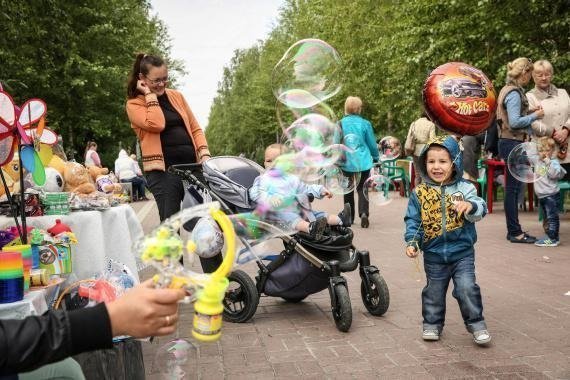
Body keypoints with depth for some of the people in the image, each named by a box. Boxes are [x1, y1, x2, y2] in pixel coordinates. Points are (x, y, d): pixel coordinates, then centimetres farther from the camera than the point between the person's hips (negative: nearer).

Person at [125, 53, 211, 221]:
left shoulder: (176, 96, 16)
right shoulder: (134, 104, 2)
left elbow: (195, 128, 16)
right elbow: (156, 124, -17)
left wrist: (204, 154, 0)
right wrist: (149, 94, -6)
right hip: (163, 169, -5)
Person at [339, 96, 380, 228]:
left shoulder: (340, 124, -5)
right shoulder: (365, 124, -5)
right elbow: (372, 144, 3)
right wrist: (376, 158, 19)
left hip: (346, 162, 1)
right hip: (363, 161, -1)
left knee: (348, 189, 15)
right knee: (362, 188, 6)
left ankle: (349, 217, 22)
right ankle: (364, 213, -15)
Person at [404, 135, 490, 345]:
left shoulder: (464, 188, -5)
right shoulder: (420, 193, -3)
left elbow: (480, 210, -14)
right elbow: (413, 220, 0)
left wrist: (470, 206, -35)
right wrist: (412, 242, -12)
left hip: (462, 251, -1)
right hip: (433, 254, 2)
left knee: (467, 288, -5)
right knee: (434, 291, 14)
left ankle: (476, 324, 15)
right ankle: (432, 324, 32)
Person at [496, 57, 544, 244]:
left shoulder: (510, 90, 16)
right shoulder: (514, 93, -15)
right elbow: (514, 122, -22)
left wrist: (529, 111, 10)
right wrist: (534, 116, -10)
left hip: (510, 142, 10)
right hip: (512, 143, -10)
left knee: (513, 187, 12)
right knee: (513, 188, -5)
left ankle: (514, 230, 19)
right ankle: (515, 232, 1)